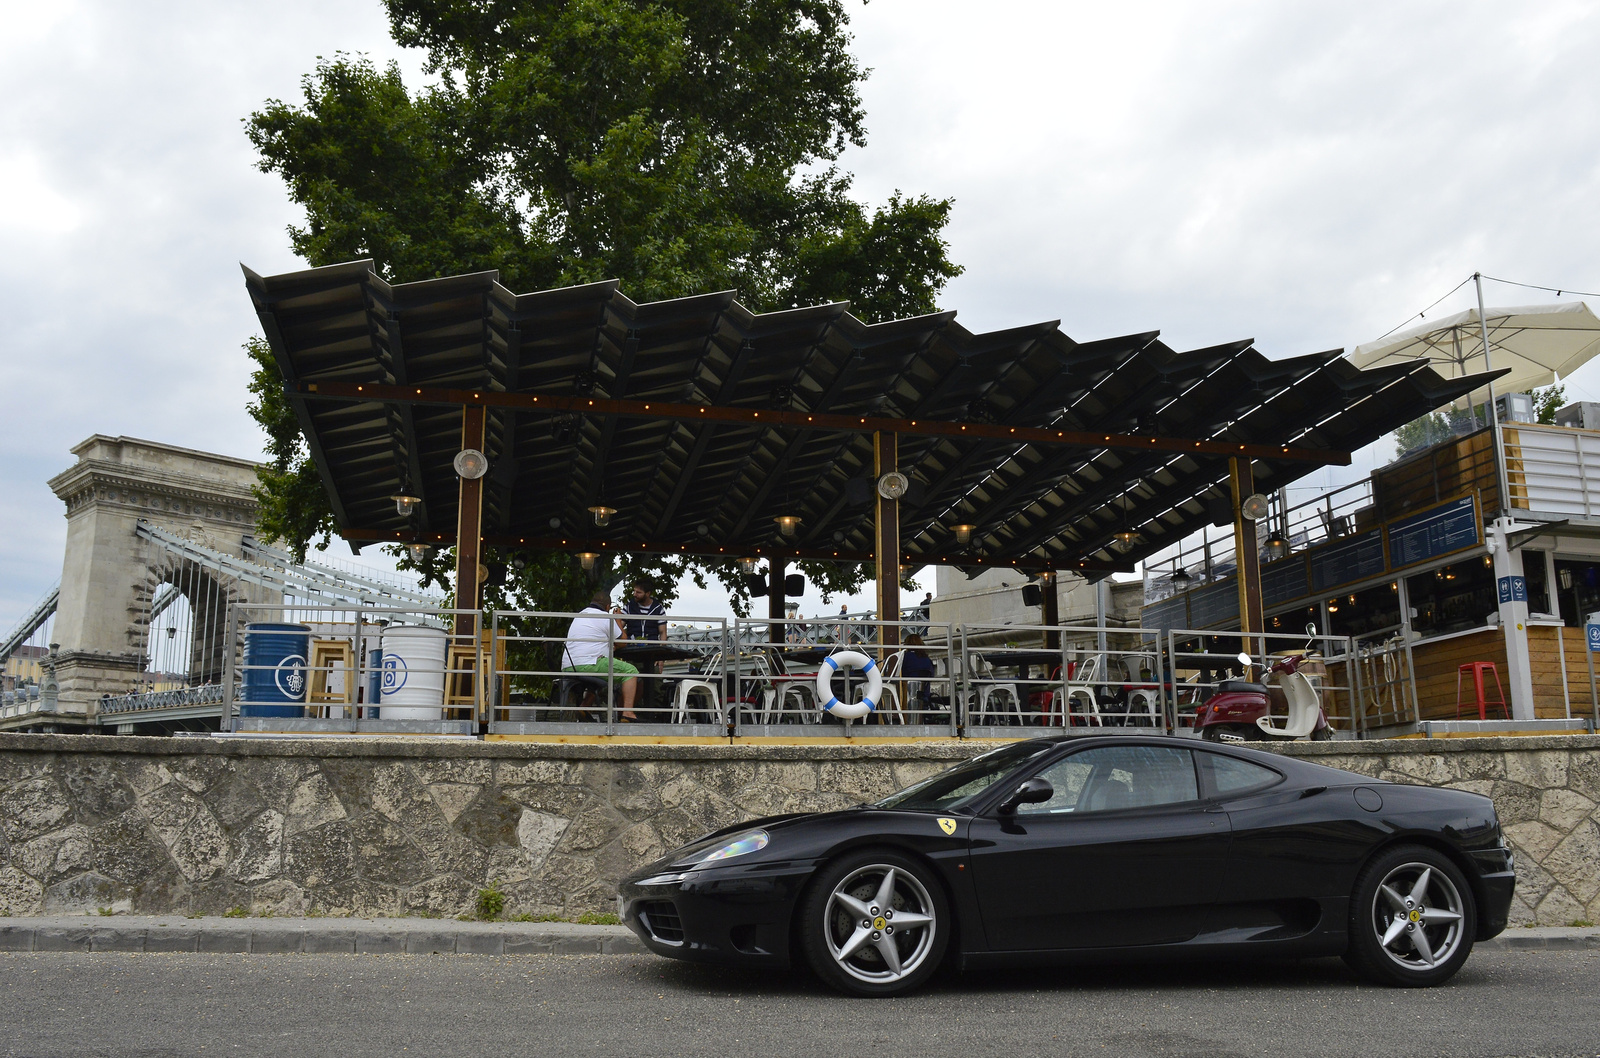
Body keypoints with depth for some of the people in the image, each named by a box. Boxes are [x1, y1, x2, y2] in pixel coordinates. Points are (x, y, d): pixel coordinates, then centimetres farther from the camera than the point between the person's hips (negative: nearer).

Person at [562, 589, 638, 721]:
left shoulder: (579, 616, 25)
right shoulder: (605, 617, 0)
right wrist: (618, 621, 22)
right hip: (587, 664, -8)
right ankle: (628, 713, -14)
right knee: (630, 671, 0)